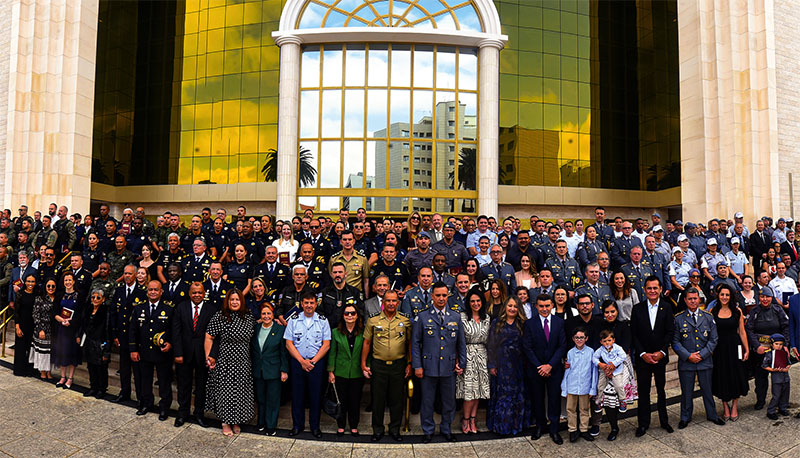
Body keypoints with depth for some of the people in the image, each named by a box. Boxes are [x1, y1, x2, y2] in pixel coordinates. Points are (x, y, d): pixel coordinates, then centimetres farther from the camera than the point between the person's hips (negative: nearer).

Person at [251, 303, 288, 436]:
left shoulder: (280, 329, -8)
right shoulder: (255, 328, 3)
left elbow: (284, 352, -7)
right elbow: (251, 350, 10)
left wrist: (284, 370, -9)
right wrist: (252, 367, 7)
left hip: (273, 370, -3)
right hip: (258, 370, 4)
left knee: (272, 399, 5)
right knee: (260, 398, 14)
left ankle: (271, 426, 18)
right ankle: (261, 422, 30)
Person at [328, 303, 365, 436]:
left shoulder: (363, 332, 0)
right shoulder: (336, 332, 1)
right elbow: (332, 353, 2)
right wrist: (330, 371, 0)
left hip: (357, 374, 0)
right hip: (341, 372, 0)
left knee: (355, 400, 8)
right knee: (341, 400, 8)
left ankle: (354, 426, 25)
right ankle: (341, 425, 25)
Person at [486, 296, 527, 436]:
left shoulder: (522, 325, 7)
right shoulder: (496, 324, 2)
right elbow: (491, 345, 0)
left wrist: (525, 364, -2)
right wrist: (491, 365, -5)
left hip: (517, 365, 2)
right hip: (502, 364, -2)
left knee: (517, 394, 6)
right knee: (502, 393, 0)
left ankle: (515, 424, 18)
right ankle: (500, 424, 10)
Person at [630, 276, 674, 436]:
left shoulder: (667, 307, -1)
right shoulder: (637, 309, -1)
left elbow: (670, 332, -4)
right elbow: (634, 334, -2)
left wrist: (661, 352, -12)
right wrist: (643, 354, -10)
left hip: (660, 357, 0)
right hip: (642, 357, 0)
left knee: (661, 390, 13)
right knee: (643, 391, 6)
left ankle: (664, 420, 28)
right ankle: (643, 423, 16)